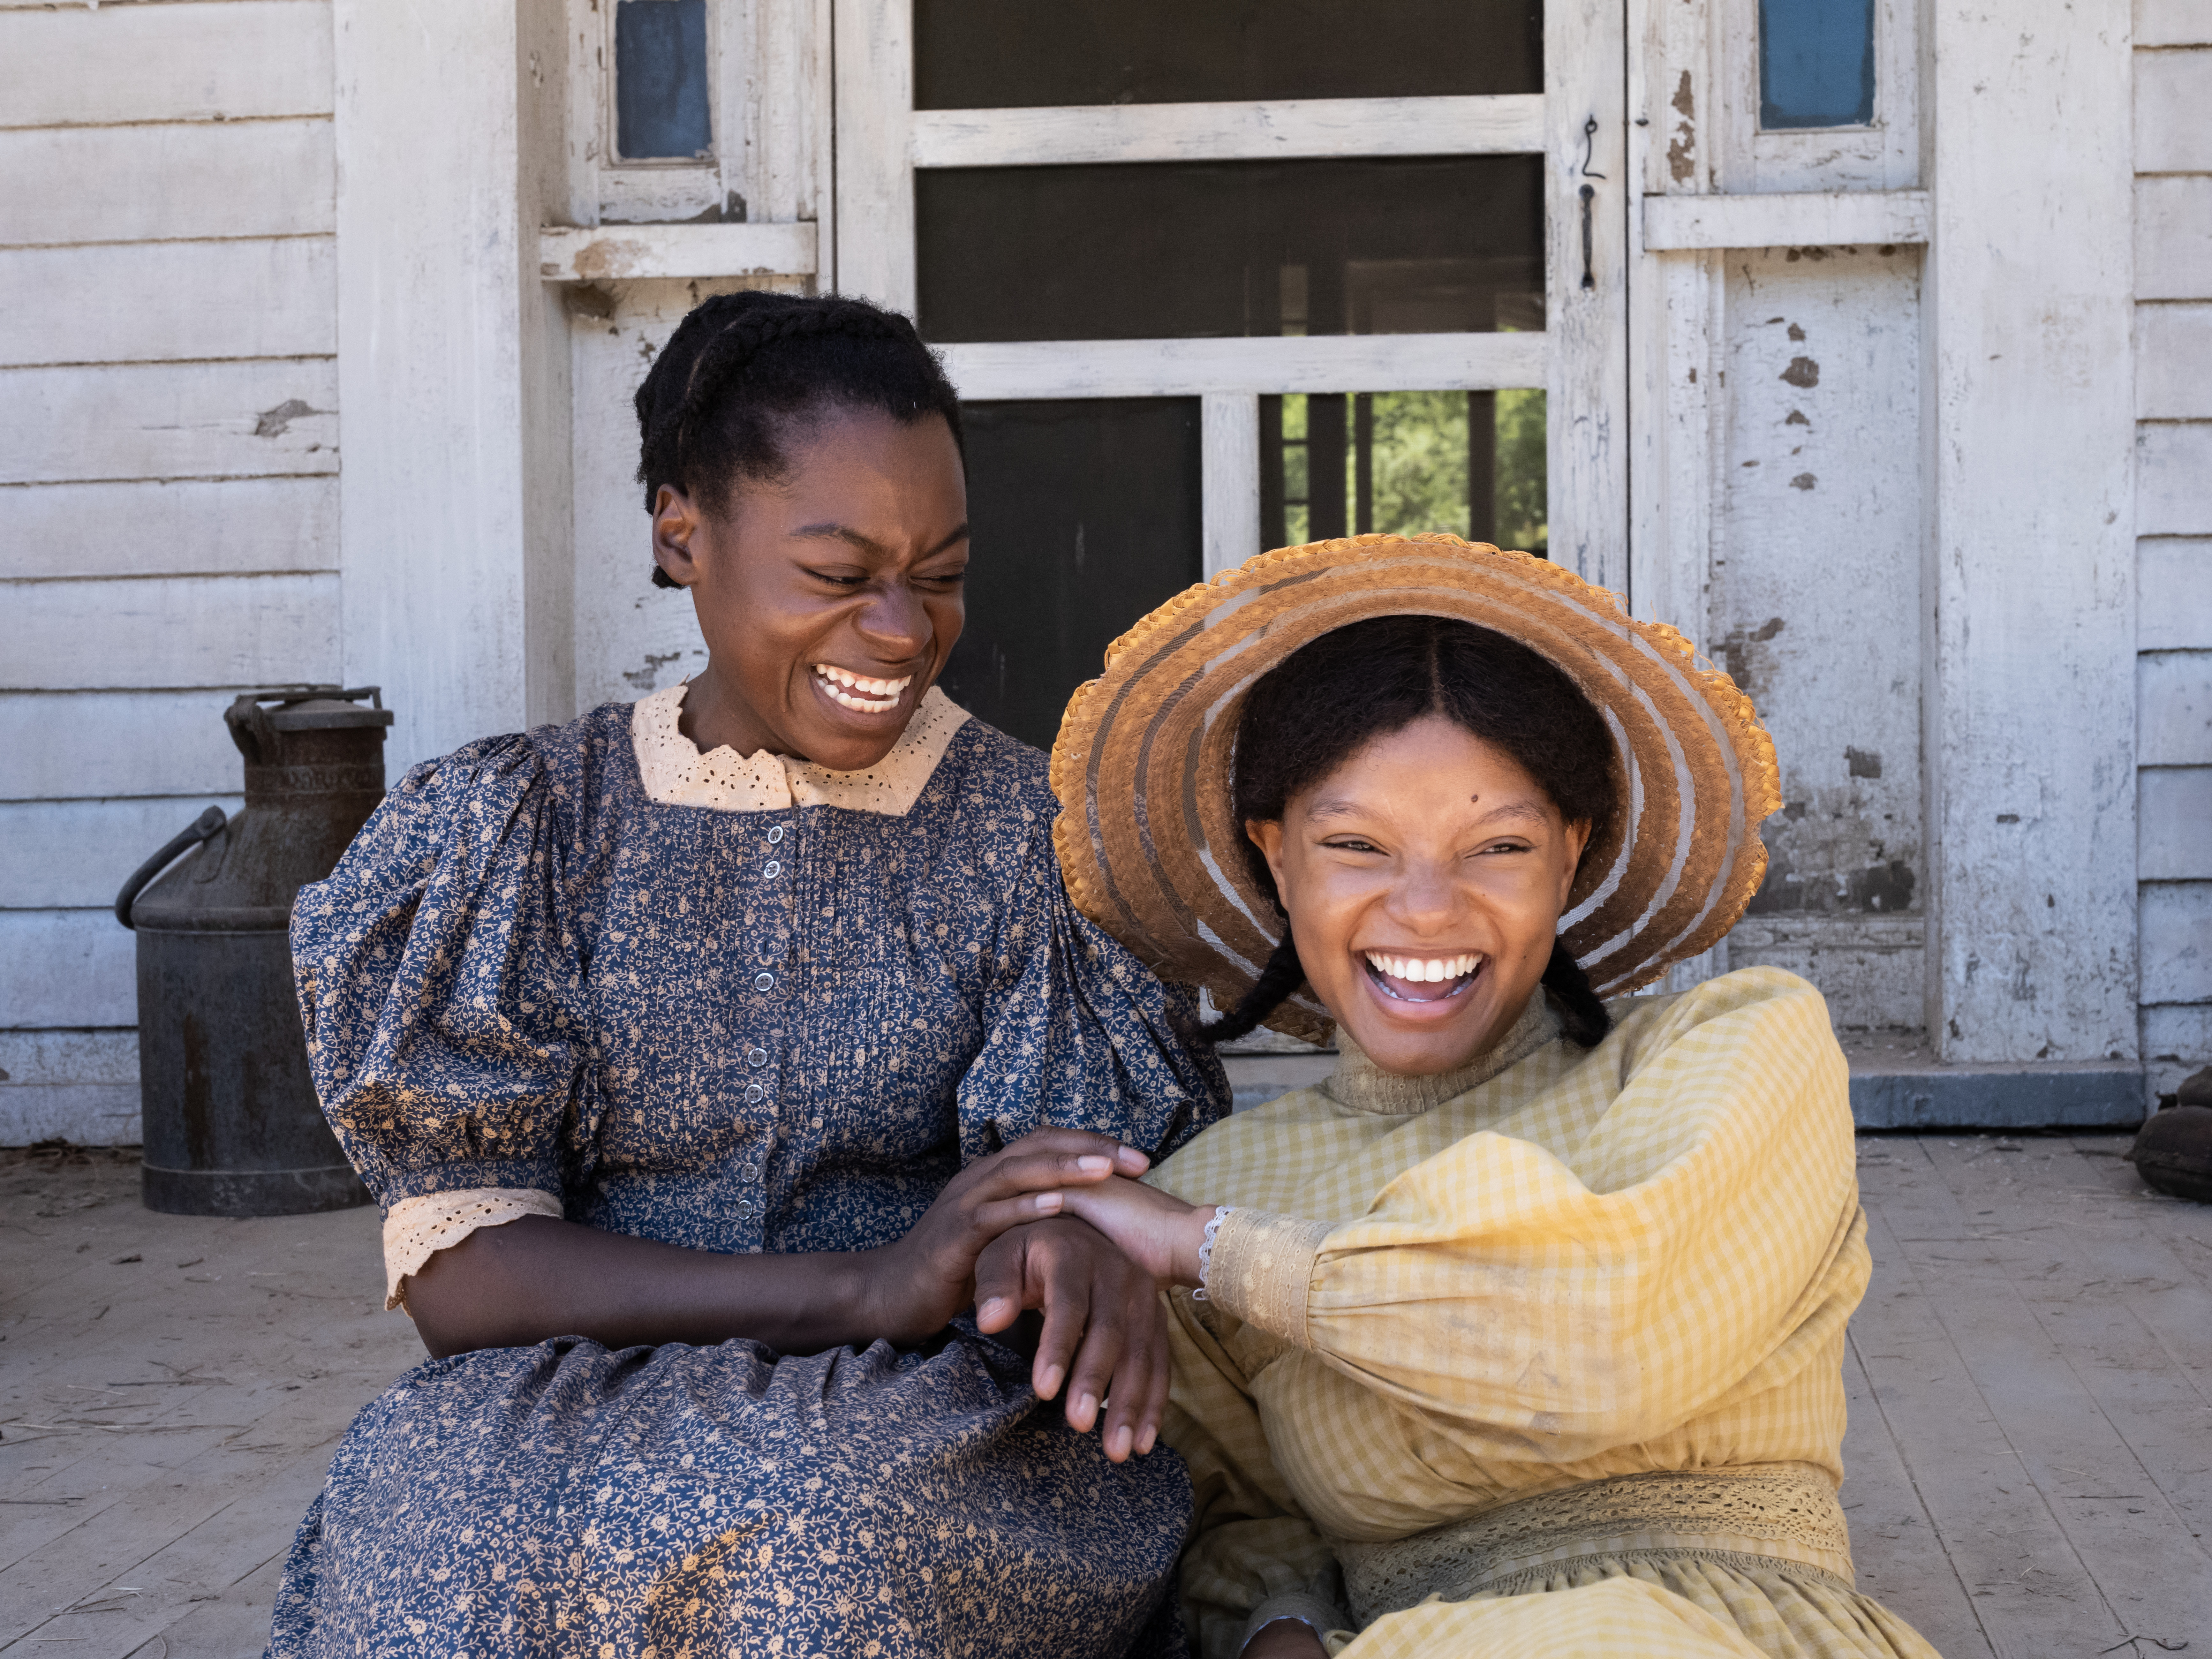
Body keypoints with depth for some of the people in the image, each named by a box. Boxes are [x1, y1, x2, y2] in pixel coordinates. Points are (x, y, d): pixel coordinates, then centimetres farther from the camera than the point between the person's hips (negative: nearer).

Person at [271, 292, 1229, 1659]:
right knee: (419, 1492, -33)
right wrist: (868, 1289, -20)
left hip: (947, 1445, 0)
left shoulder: (1040, 832, 5)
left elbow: (1112, 1185, 0)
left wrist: (1075, 1254, -28)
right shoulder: (521, 830, 4)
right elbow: (455, 1269, -5)